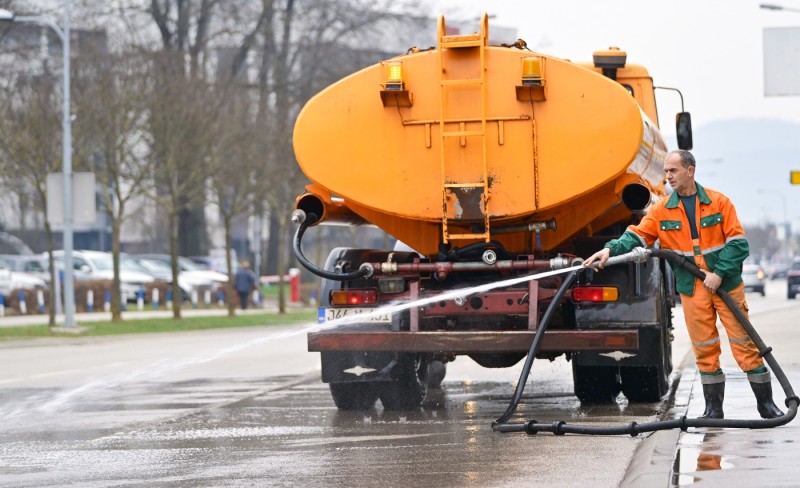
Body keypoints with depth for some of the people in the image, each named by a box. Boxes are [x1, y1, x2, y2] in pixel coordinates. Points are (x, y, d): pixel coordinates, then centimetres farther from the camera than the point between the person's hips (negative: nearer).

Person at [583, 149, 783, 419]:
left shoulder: (719, 202, -2)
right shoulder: (662, 210, 5)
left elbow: (737, 243, -4)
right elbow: (636, 236, -2)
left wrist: (719, 274, -14)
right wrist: (611, 249, -20)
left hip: (726, 284, -2)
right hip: (692, 290, 2)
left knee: (743, 343, 0)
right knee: (704, 348, 4)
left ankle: (766, 403, 8)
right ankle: (713, 407, 13)